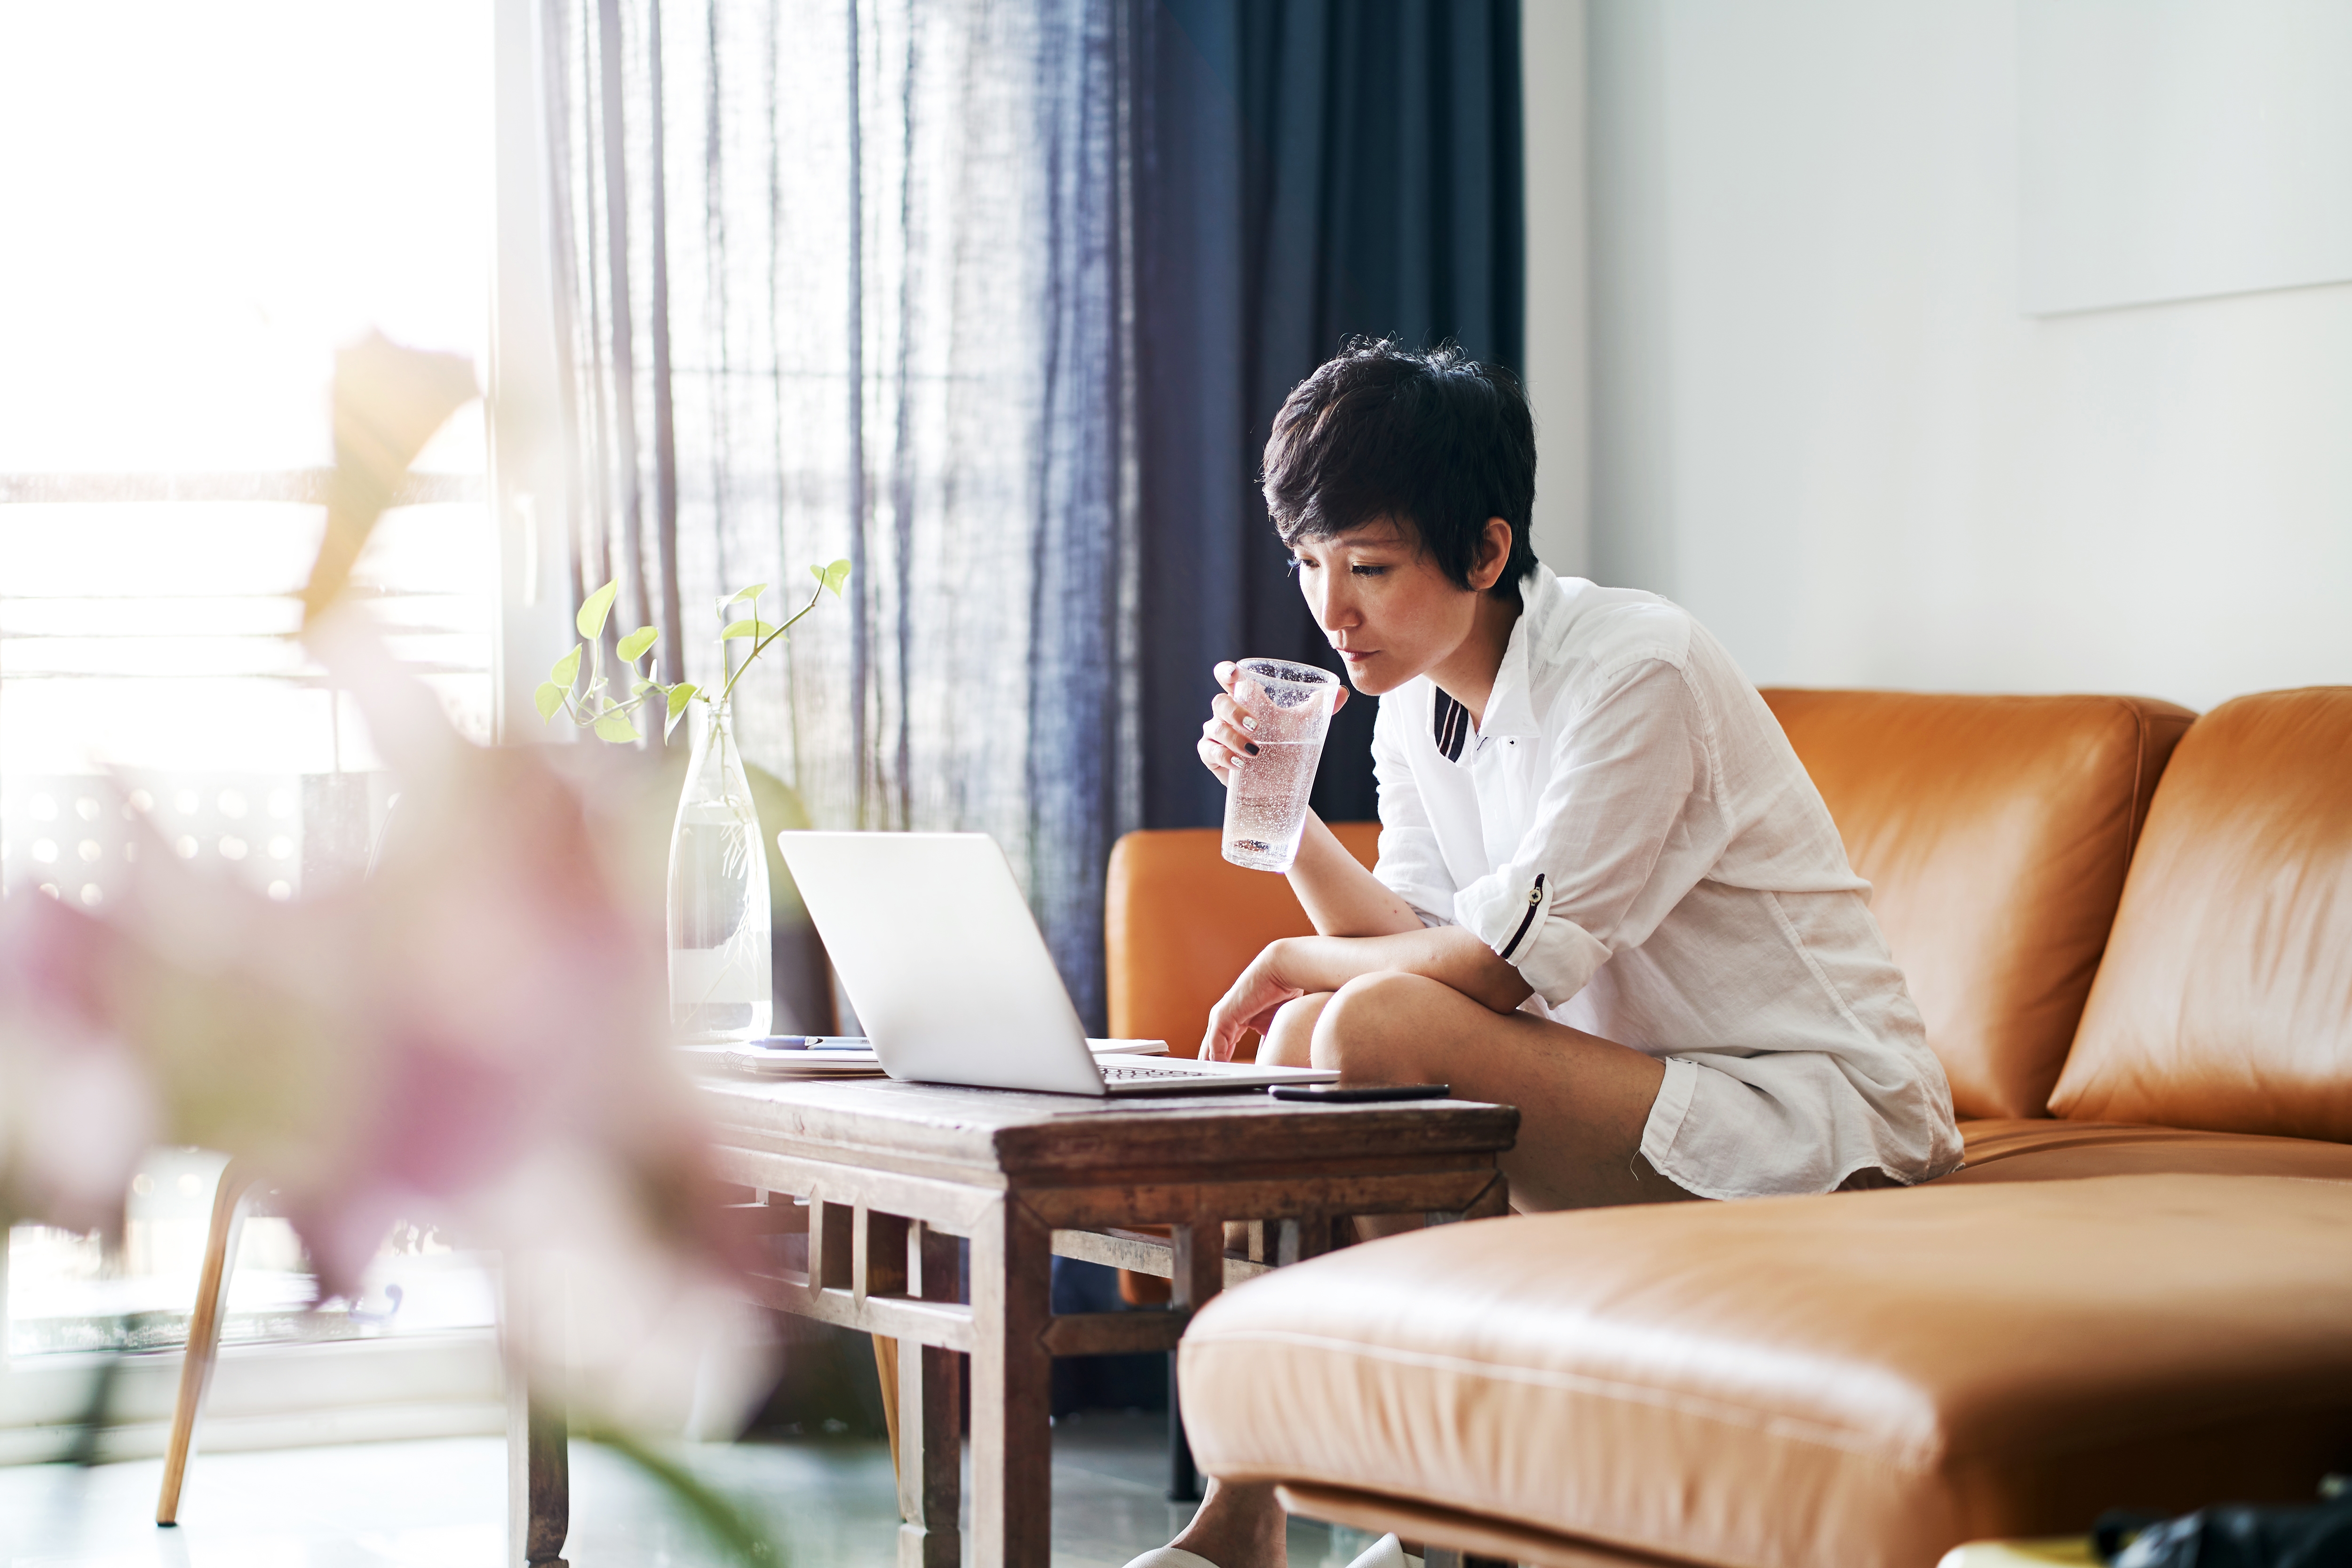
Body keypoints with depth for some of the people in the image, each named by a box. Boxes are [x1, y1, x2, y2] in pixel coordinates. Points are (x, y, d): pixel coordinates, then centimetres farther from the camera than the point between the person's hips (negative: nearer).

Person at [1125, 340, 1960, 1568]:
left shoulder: (1634, 669, -19)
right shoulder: (1412, 704, 7)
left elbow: (1514, 958, -21)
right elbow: (1410, 937, 3)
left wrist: (1297, 965, -7)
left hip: (1819, 1116, -9)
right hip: (1648, 1082, 9)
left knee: (1377, 1027, -25)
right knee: (1311, 1032, -3)